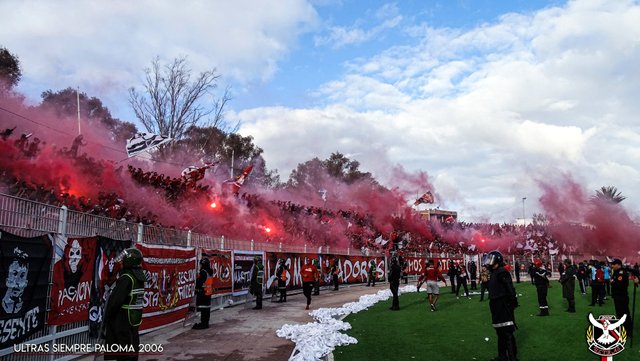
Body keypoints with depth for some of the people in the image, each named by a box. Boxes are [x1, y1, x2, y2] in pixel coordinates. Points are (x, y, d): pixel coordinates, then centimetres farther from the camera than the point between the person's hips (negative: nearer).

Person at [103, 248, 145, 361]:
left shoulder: (126, 278, -19)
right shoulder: (140, 277, 8)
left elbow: (116, 300, -21)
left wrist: (107, 316, -8)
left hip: (122, 320, -8)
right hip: (135, 318, 8)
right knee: (132, 345, 15)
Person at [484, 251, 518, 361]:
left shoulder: (502, 272, -15)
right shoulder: (493, 273, 15)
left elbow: (510, 288, -21)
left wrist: (513, 302, -23)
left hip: (504, 306, -10)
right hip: (496, 307, 10)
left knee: (507, 332, -7)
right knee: (500, 332, 17)